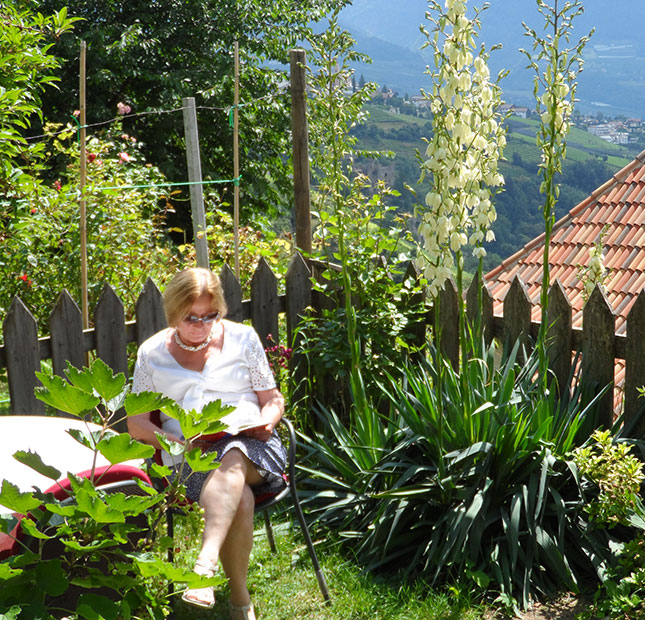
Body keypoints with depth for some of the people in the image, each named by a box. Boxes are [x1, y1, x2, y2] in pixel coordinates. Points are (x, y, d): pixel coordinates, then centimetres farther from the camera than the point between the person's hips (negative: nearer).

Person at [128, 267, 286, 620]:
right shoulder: (152, 353, 11)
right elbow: (136, 423, 10)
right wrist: (174, 442, -8)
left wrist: (266, 422, -7)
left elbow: (273, 399, 17)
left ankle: (205, 564, -54)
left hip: (249, 445, 1)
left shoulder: (242, 338, 13)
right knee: (240, 500, -34)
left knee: (232, 458, -40)